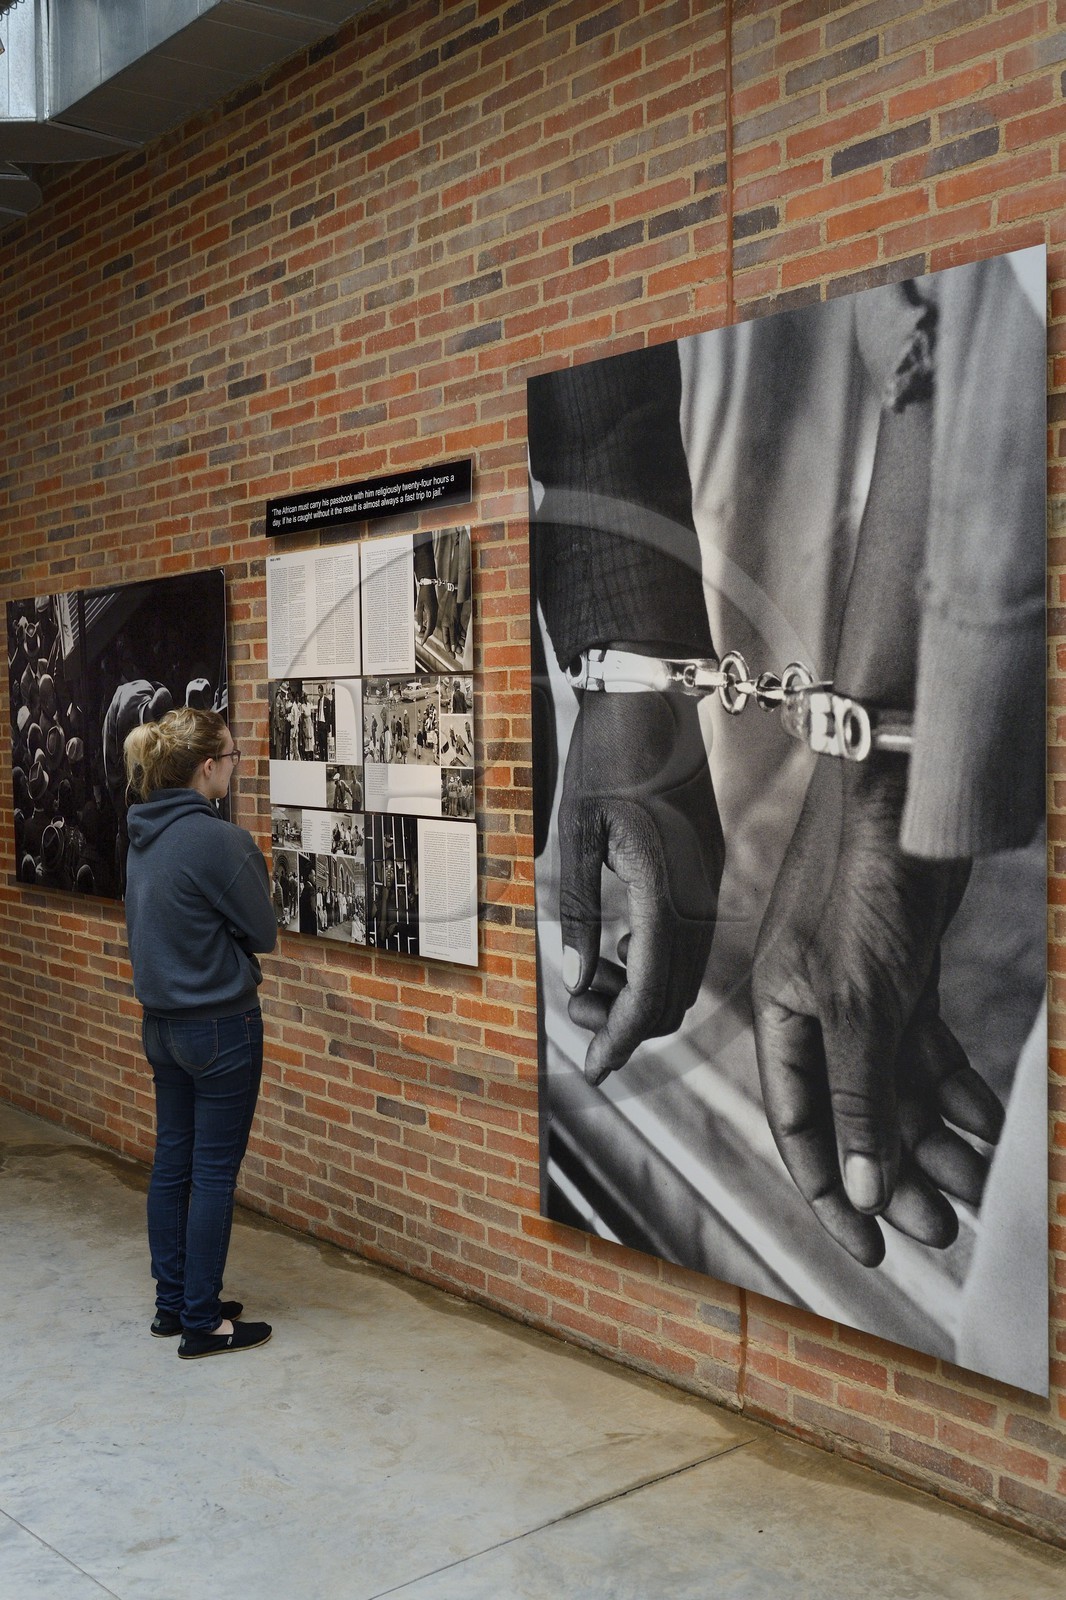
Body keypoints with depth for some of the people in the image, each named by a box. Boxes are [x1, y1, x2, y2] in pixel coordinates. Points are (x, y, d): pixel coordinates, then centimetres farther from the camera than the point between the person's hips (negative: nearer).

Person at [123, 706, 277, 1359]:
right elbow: (264, 932, -12)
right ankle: (203, 1323, 11)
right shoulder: (220, 840, -21)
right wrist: (260, 882, 5)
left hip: (162, 1023, 8)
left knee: (172, 1163, 16)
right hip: (221, 1027, -8)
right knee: (214, 1175, 2)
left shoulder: (145, 835, 5)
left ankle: (173, 1303, 27)